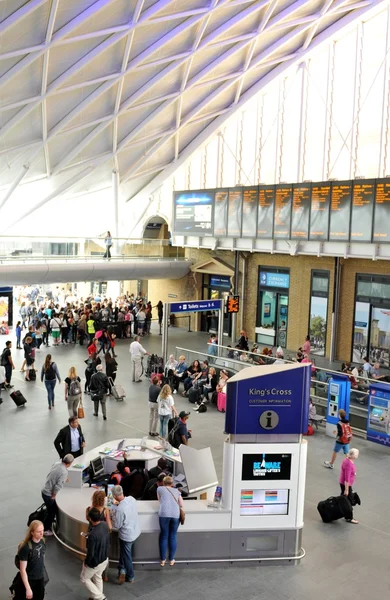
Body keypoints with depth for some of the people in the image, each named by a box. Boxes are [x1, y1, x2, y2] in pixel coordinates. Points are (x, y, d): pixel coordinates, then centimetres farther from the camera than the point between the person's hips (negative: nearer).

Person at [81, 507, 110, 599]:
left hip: (95, 562, -7)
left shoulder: (92, 535, -37)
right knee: (98, 578, 28)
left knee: (84, 579, 19)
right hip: (105, 558, 7)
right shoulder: (105, 524, -14)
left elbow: (90, 553, -26)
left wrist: (86, 562, -8)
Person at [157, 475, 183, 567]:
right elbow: (181, 505, 20)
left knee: (164, 536, 10)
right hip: (176, 515, 1)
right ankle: (171, 559, 19)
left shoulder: (160, 489, 18)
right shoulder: (176, 491, 22)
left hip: (164, 514, -1)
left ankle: (163, 560, 16)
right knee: (173, 536, 12)